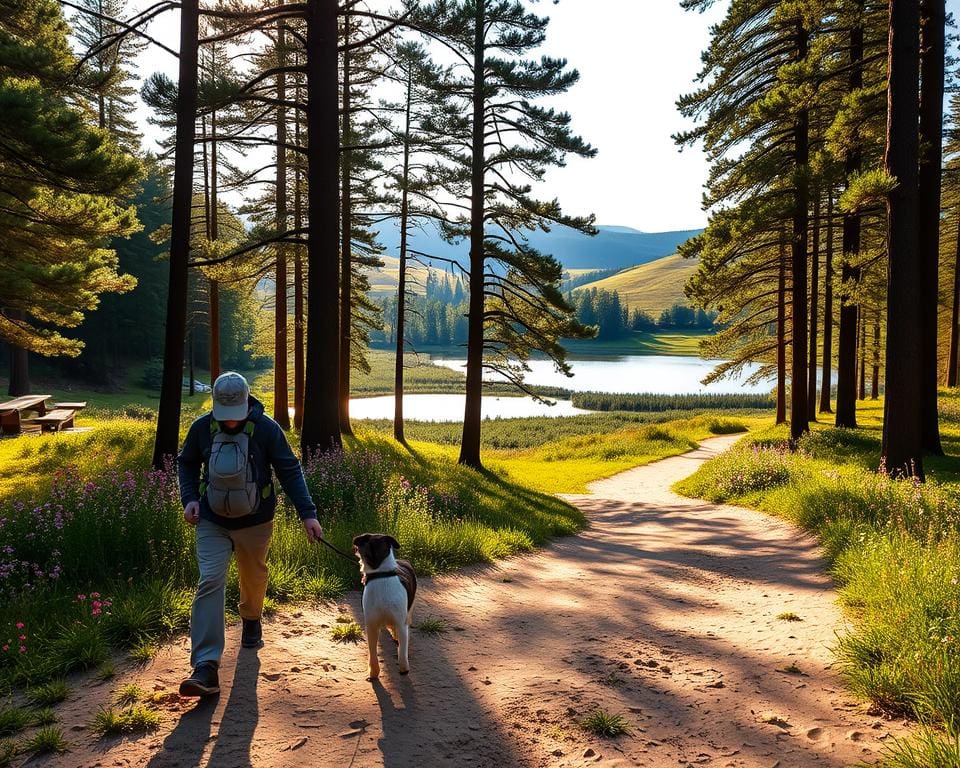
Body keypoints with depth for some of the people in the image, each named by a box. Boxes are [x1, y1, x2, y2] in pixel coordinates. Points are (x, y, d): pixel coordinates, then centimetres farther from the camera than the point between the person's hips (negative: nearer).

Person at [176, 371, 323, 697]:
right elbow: (186, 463, 9)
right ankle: (205, 668, -17)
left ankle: (251, 621, 53)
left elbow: (290, 471, -11)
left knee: (254, 577, 18)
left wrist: (308, 514, -18)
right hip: (212, 522, 0)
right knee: (210, 582, -13)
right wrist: (189, 498, -7)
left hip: (254, 521, 0)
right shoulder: (202, 428, -9)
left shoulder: (266, 428, -16)